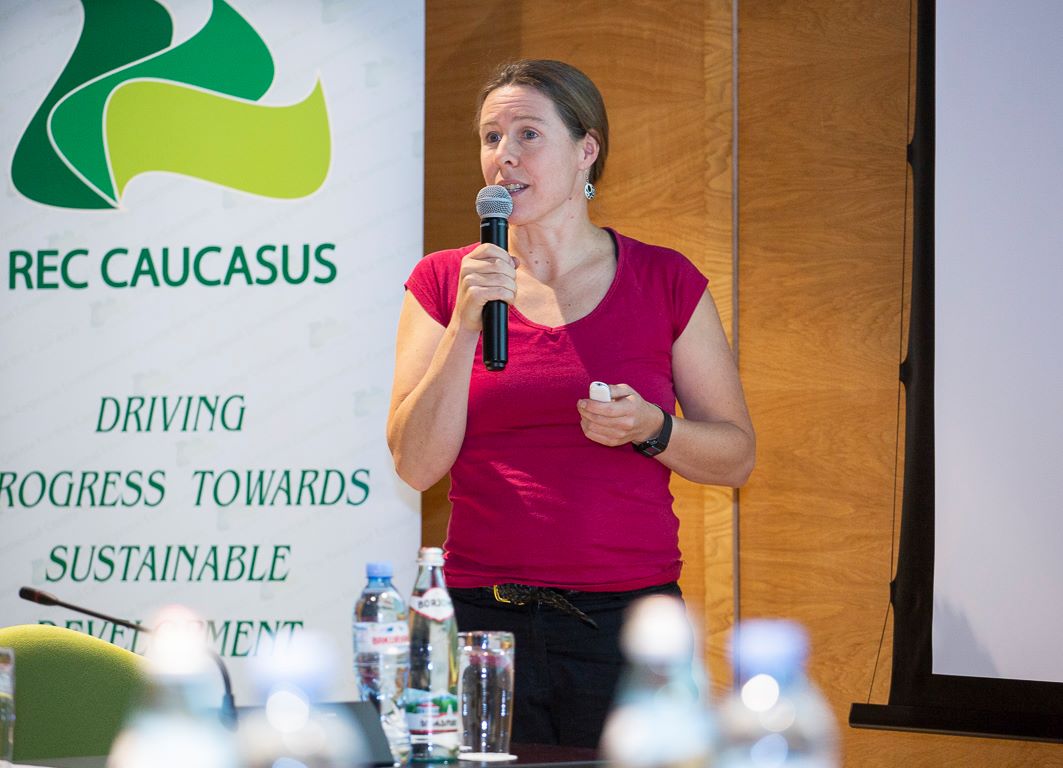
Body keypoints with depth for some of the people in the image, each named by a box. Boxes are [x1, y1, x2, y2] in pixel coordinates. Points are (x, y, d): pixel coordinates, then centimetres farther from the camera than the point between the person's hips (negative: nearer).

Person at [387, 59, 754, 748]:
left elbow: (736, 454, 7)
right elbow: (417, 464, -4)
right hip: (485, 613, 0)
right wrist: (467, 325, -13)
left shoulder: (665, 282, 3)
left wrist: (650, 428, -12)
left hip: (626, 614, 0)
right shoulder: (444, 284, 5)